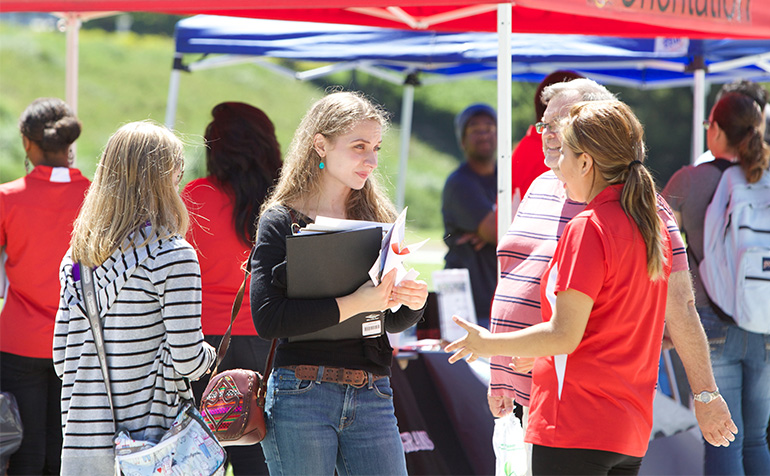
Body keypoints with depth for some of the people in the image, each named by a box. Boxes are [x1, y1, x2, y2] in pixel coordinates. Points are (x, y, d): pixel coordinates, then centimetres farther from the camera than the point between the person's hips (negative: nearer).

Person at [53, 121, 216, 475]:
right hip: (151, 440, -6)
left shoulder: (77, 255, 8)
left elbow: (62, 358, 10)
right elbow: (186, 359, -13)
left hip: (80, 445, 6)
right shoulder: (173, 256, -11)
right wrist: (207, 354, 8)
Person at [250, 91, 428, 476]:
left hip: (373, 399, 4)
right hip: (301, 396, -4)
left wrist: (414, 302, -6)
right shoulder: (282, 221, -1)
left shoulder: (379, 218, 12)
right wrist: (354, 304, -20)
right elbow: (267, 318, -14)